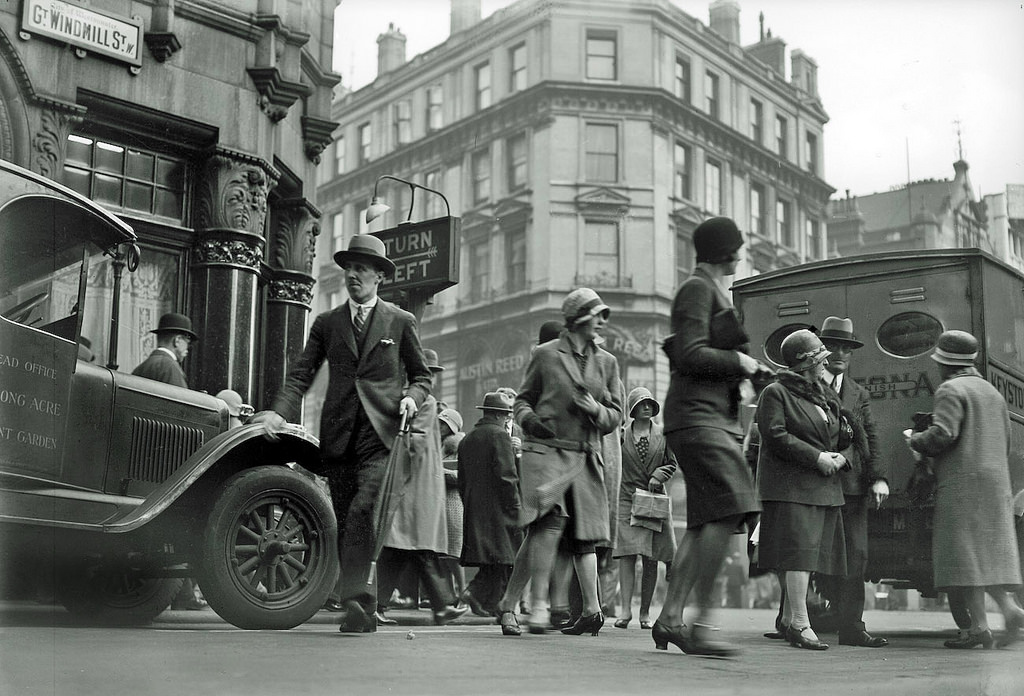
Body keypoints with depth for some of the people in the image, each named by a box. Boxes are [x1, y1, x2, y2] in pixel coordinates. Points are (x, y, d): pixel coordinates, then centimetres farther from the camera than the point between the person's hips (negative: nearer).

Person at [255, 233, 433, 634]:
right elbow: (301, 375, 8)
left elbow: (422, 376, 16)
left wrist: (411, 397, -6)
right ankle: (363, 607, 15)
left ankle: (352, 598, -23)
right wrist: (280, 413, -9)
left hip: (380, 434, -3)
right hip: (338, 435, 3)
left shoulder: (401, 322, 11)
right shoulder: (327, 324, 15)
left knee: (362, 510, -22)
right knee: (345, 522, 5)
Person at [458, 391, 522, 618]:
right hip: (498, 509, -8)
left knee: (490, 561, 13)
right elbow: (506, 475, -15)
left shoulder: (467, 439, 16)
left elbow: (462, 480, 18)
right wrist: (516, 507, -10)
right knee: (502, 559, -4)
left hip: (474, 510, 8)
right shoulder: (500, 436, -8)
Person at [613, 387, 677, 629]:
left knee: (651, 559, 2)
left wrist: (658, 475, -6)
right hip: (628, 499, -2)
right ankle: (626, 609, -12)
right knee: (627, 553, -12)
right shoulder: (622, 435, 3)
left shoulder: (662, 434, 7)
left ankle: (645, 612, 9)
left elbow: (672, 463, 13)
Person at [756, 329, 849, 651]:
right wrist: (816, 457, -17)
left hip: (825, 486, 8)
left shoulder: (826, 395, 20)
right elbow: (774, 435, -15)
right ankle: (801, 624, -15)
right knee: (799, 550, -14)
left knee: (811, 552, 7)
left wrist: (841, 456, 0)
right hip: (791, 485, -8)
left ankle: (789, 618, 16)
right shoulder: (775, 393, -4)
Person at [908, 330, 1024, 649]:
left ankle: (979, 626, -9)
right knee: (989, 552, 12)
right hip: (996, 482, 8)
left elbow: (943, 434, -19)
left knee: (963, 553, -6)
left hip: (962, 482, -8)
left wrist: (915, 441, -1)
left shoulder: (951, 390, -6)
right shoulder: (992, 392, 20)